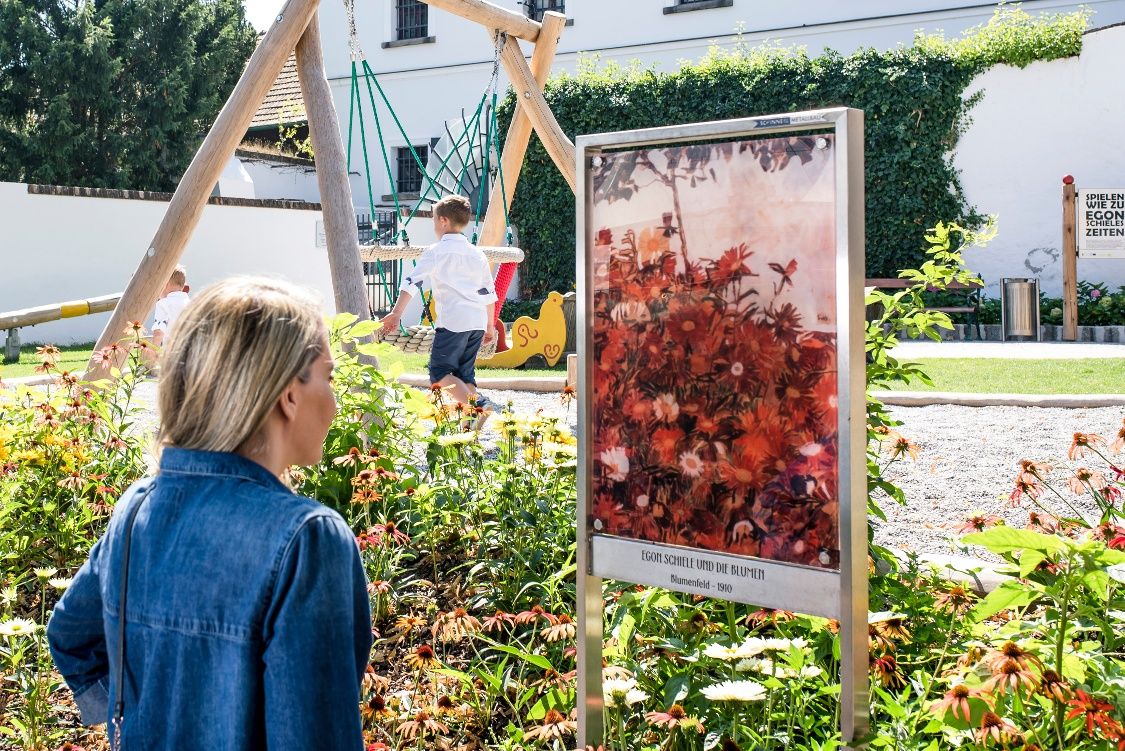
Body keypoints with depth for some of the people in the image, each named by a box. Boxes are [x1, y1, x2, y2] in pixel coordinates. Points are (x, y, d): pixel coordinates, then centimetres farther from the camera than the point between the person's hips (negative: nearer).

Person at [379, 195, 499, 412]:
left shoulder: (436, 251, 1)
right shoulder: (476, 253, 19)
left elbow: (412, 282, -7)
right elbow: (489, 293, 22)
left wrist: (396, 313, -9)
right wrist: (490, 326, 30)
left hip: (453, 321, -6)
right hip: (478, 321, 6)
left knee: (439, 373, -3)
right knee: (464, 374, 13)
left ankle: (476, 404, -21)